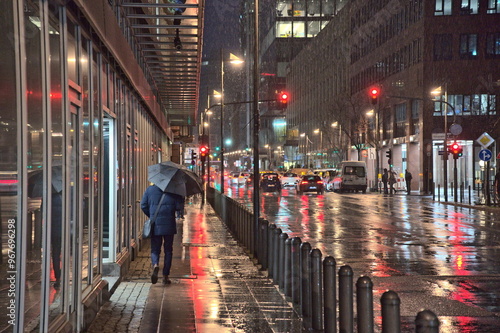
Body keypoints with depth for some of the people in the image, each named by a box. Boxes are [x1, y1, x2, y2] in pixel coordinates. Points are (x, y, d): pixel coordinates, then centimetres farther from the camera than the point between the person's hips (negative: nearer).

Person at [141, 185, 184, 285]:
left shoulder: (150, 189, 4)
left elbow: (143, 205, 3)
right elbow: (179, 206, -5)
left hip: (155, 225, 0)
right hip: (169, 224, 0)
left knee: (155, 249, 8)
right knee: (168, 250, 10)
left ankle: (155, 265, -23)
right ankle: (165, 276, 9)